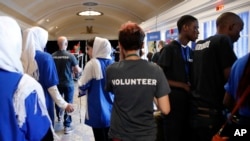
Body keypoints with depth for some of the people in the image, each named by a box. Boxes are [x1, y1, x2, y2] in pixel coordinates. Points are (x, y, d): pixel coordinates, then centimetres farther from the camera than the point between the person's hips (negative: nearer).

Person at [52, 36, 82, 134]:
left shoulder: (53, 56, -8)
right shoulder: (70, 56, -16)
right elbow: (78, 71, -11)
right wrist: (80, 69, 11)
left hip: (57, 83, 4)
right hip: (68, 83, -4)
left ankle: (59, 116, 49)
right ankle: (67, 126, 7)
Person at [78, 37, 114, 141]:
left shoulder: (93, 63, -15)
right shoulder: (112, 63, 2)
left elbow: (83, 86, -10)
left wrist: (82, 90, 10)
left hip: (98, 111, -5)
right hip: (111, 110, 6)